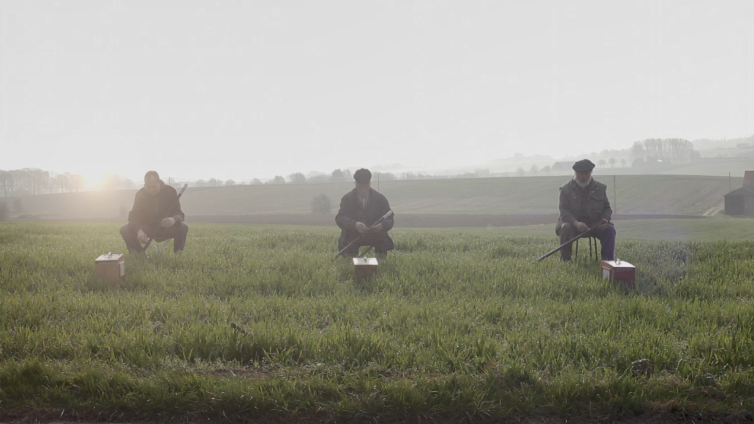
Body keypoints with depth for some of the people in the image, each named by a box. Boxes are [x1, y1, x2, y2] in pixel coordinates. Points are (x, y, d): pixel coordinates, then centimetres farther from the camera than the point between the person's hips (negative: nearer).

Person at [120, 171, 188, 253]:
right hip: (146, 229, 1)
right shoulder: (140, 194, -11)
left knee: (183, 227, -31)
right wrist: (139, 230, -40)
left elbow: (179, 213, -16)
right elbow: (133, 216, -18)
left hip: (165, 229, -1)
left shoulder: (170, 192, -13)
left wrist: (174, 219, -43)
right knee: (124, 230, -23)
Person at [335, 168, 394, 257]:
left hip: (375, 234, 1)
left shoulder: (380, 198, 2)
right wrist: (355, 224, -37)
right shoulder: (347, 198, -1)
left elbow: (389, 220, -3)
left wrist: (382, 226, -30)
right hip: (352, 236, -1)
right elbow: (340, 218, -15)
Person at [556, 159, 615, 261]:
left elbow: (607, 208, 11)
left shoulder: (600, 188, 7)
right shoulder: (566, 189, -2)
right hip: (572, 223, -2)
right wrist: (576, 223, -29)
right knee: (566, 228, -35)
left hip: (594, 224, 2)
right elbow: (564, 211, -10)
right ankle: (565, 259, -22)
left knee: (609, 229, -24)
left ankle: (607, 260, -17)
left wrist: (605, 219, -13)